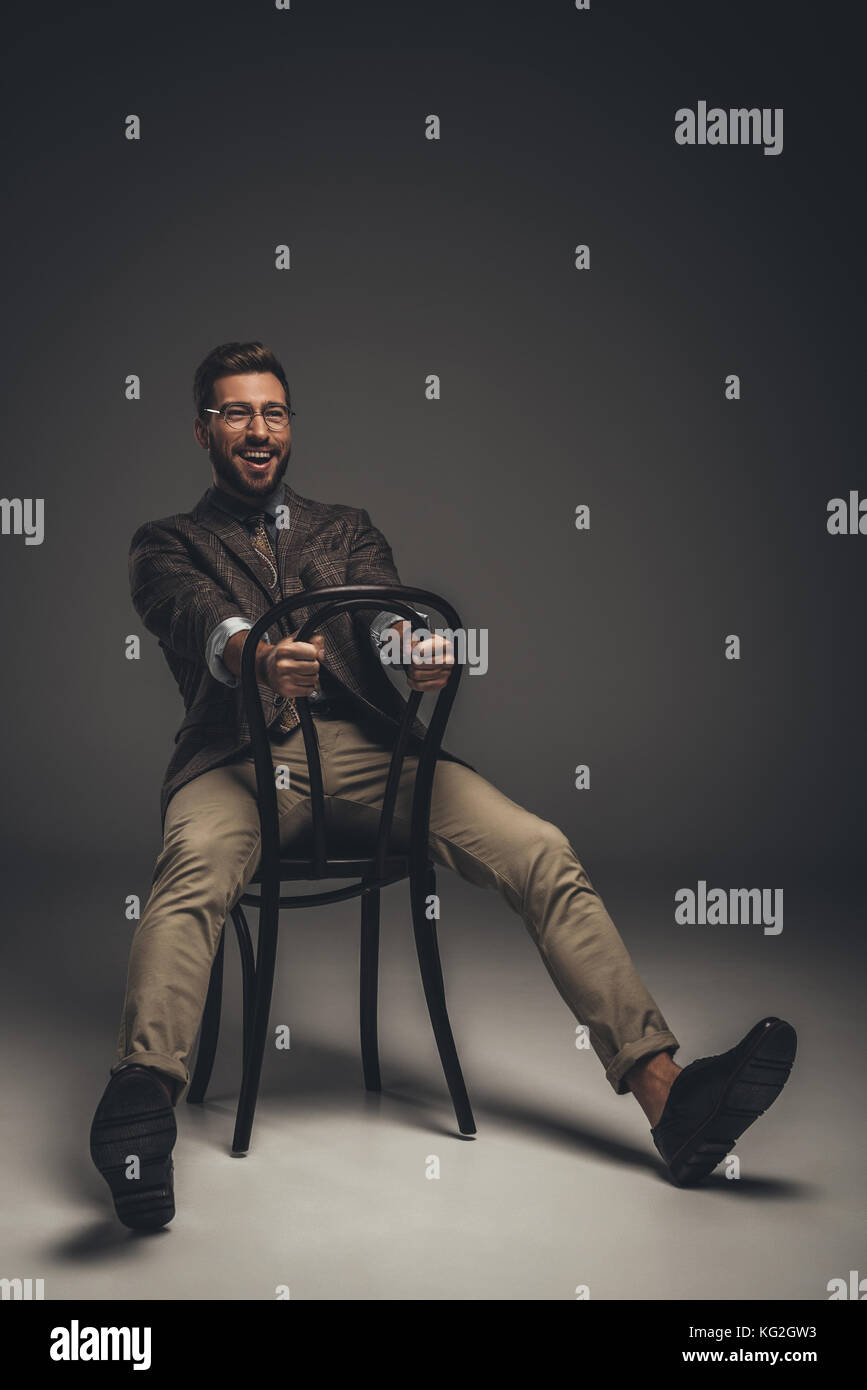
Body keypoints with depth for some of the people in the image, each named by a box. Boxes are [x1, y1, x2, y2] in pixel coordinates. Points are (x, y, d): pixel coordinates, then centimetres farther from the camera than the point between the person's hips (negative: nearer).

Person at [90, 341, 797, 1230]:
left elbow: (382, 602, 8)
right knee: (196, 868, -39)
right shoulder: (167, 545, 21)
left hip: (364, 742, 3)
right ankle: (142, 1104, -59)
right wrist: (259, 657, -30)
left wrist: (414, 646, -20)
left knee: (543, 852, -20)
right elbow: (199, 618, -3)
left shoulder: (345, 529, 31)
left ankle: (668, 1098, -25)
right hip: (238, 754, -2)